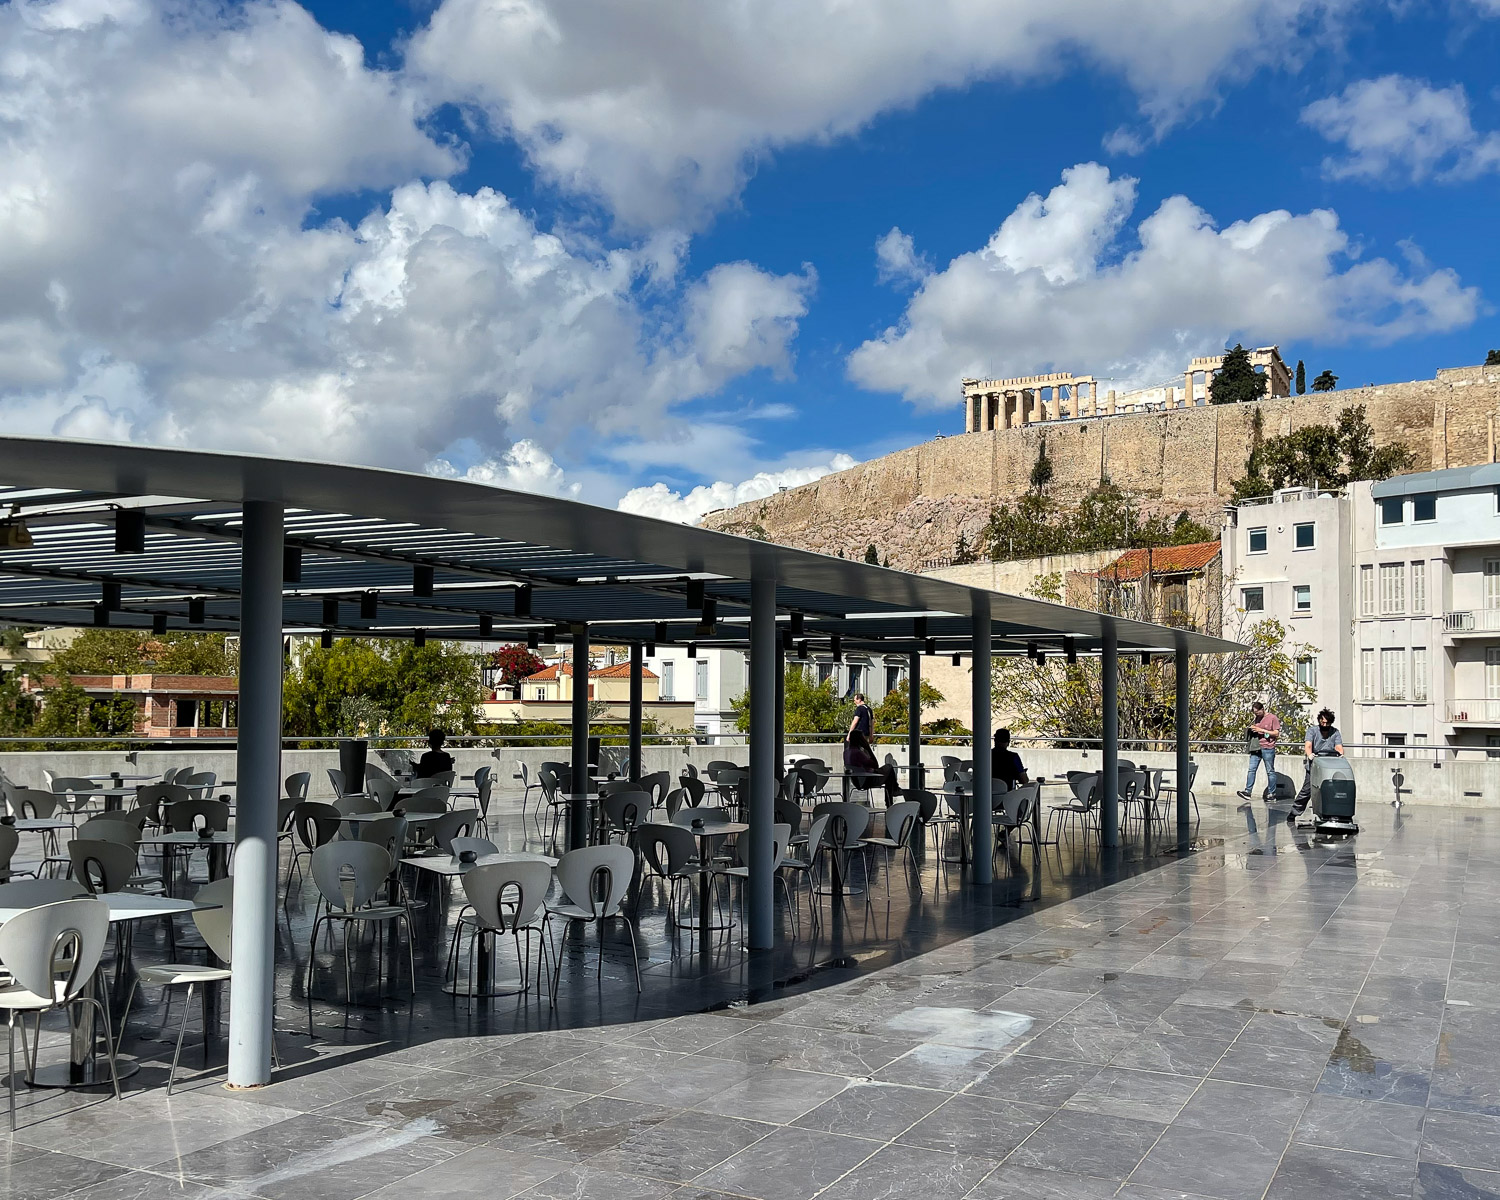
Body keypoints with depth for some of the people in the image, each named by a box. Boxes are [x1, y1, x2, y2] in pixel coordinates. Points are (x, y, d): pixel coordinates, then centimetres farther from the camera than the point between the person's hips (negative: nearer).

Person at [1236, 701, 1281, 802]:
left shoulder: (1273, 718, -4)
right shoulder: (1256, 718, 15)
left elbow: (1276, 733, -8)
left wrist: (1261, 730, -13)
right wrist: (1251, 729, 4)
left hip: (1268, 748, -6)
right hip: (1256, 748, 6)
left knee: (1270, 771, 3)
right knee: (1251, 769, -2)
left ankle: (1272, 793, 10)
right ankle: (1247, 791, -4)